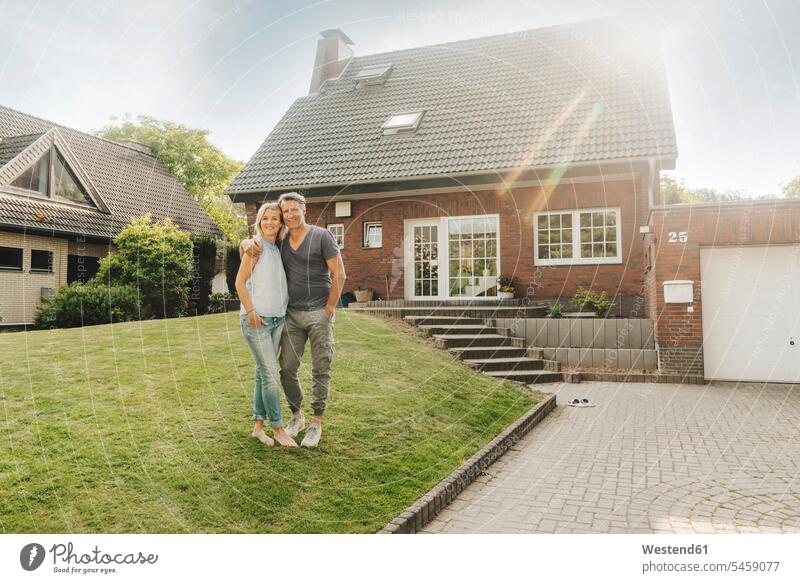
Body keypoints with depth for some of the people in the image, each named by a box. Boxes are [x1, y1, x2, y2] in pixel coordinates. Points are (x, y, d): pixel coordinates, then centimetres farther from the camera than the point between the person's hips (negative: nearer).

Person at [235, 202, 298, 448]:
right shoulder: (256, 246, -8)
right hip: (257, 319, -7)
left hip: (278, 319, 7)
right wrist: (251, 311, -15)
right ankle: (278, 428, 6)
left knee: (263, 372, 10)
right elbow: (240, 282, -10)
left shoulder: (278, 248, 11)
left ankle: (258, 426, 18)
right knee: (270, 373, -4)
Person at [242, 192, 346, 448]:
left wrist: (328, 309, -8)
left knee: (321, 370, 2)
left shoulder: (321, 236, -4)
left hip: (319, 313, -4)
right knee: (287, 368, 5)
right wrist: (248, 244, -9)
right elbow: (247, 242, 17)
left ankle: (316, 423, 11)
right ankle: (297, 416, 23)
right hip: (292, 314, 5)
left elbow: (339, 275, -6)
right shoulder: (280, 241, 10)